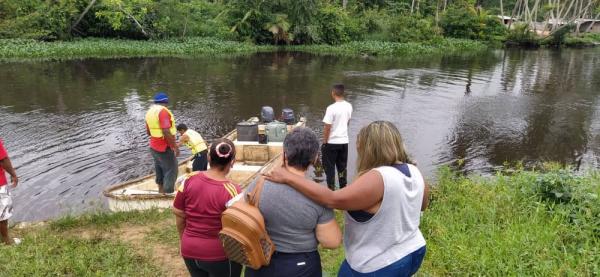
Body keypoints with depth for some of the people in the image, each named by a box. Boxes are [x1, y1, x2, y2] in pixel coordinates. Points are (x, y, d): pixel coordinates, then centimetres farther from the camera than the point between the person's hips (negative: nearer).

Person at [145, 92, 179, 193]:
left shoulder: (150, 111, 8)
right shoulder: (163, 111, -20)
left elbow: (148, 132, 17)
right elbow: (166, 132, -27)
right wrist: (175, 146, -20)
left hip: (154, 147, 9)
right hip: (165, 148, -9)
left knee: (160, 169, 22)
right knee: (171, 170, 0)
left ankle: (161, 190, 37)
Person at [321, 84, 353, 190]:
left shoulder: (331, 108, -19)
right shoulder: (349, 106, 0)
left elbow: (327, 127, -17)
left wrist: (324, 142, -6)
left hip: (332, 142, -6)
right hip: (344, 141, 6)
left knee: (329, 167, 7)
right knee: (342, 167, 15)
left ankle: (331, 189, 11)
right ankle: (343, 188, 22)